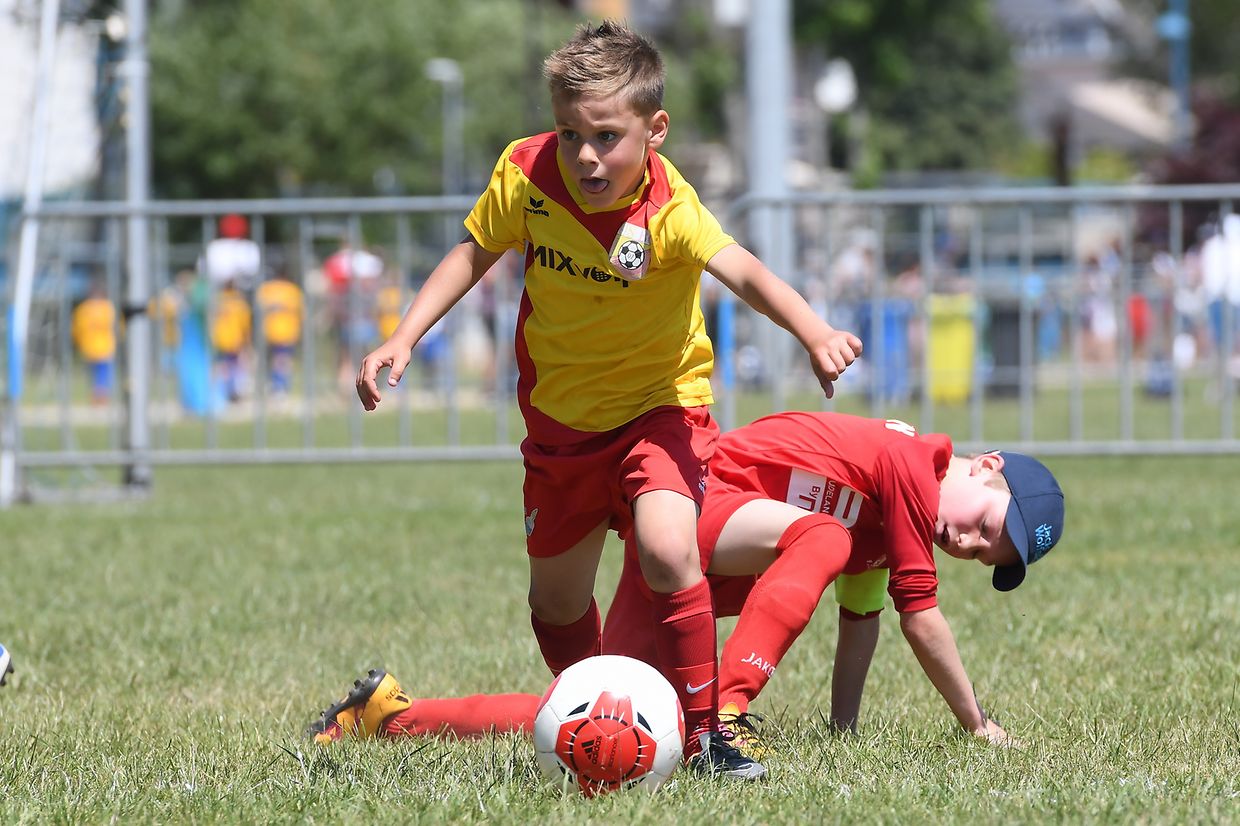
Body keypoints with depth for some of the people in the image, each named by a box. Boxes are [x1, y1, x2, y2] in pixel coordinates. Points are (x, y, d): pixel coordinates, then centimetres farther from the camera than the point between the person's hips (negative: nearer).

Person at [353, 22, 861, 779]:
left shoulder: (668, 210, -30)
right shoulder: (525, 175, -18)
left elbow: (743, 271, -47)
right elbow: (474, 253, 1)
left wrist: (815, 333, -65)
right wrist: (403, 340, -5)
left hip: (661, 403, -4)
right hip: (561, 416, 4)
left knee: (666, 549, -29)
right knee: (557, 597, 14)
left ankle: (704, 732, -16)